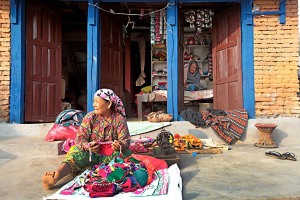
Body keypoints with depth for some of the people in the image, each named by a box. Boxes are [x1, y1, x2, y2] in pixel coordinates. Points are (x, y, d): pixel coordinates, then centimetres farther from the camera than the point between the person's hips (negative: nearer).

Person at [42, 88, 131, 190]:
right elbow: (80, 138, -9)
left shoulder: (119, 119, -3)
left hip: (111, 155, 1)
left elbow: (125, 140, -9)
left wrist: (120, 145, -35)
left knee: (125, 153, -28)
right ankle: (56, 176, -51)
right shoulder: (90, 117, -1)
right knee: (77, 154, -30)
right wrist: (87, 146, -33)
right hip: (92, 153, -1)